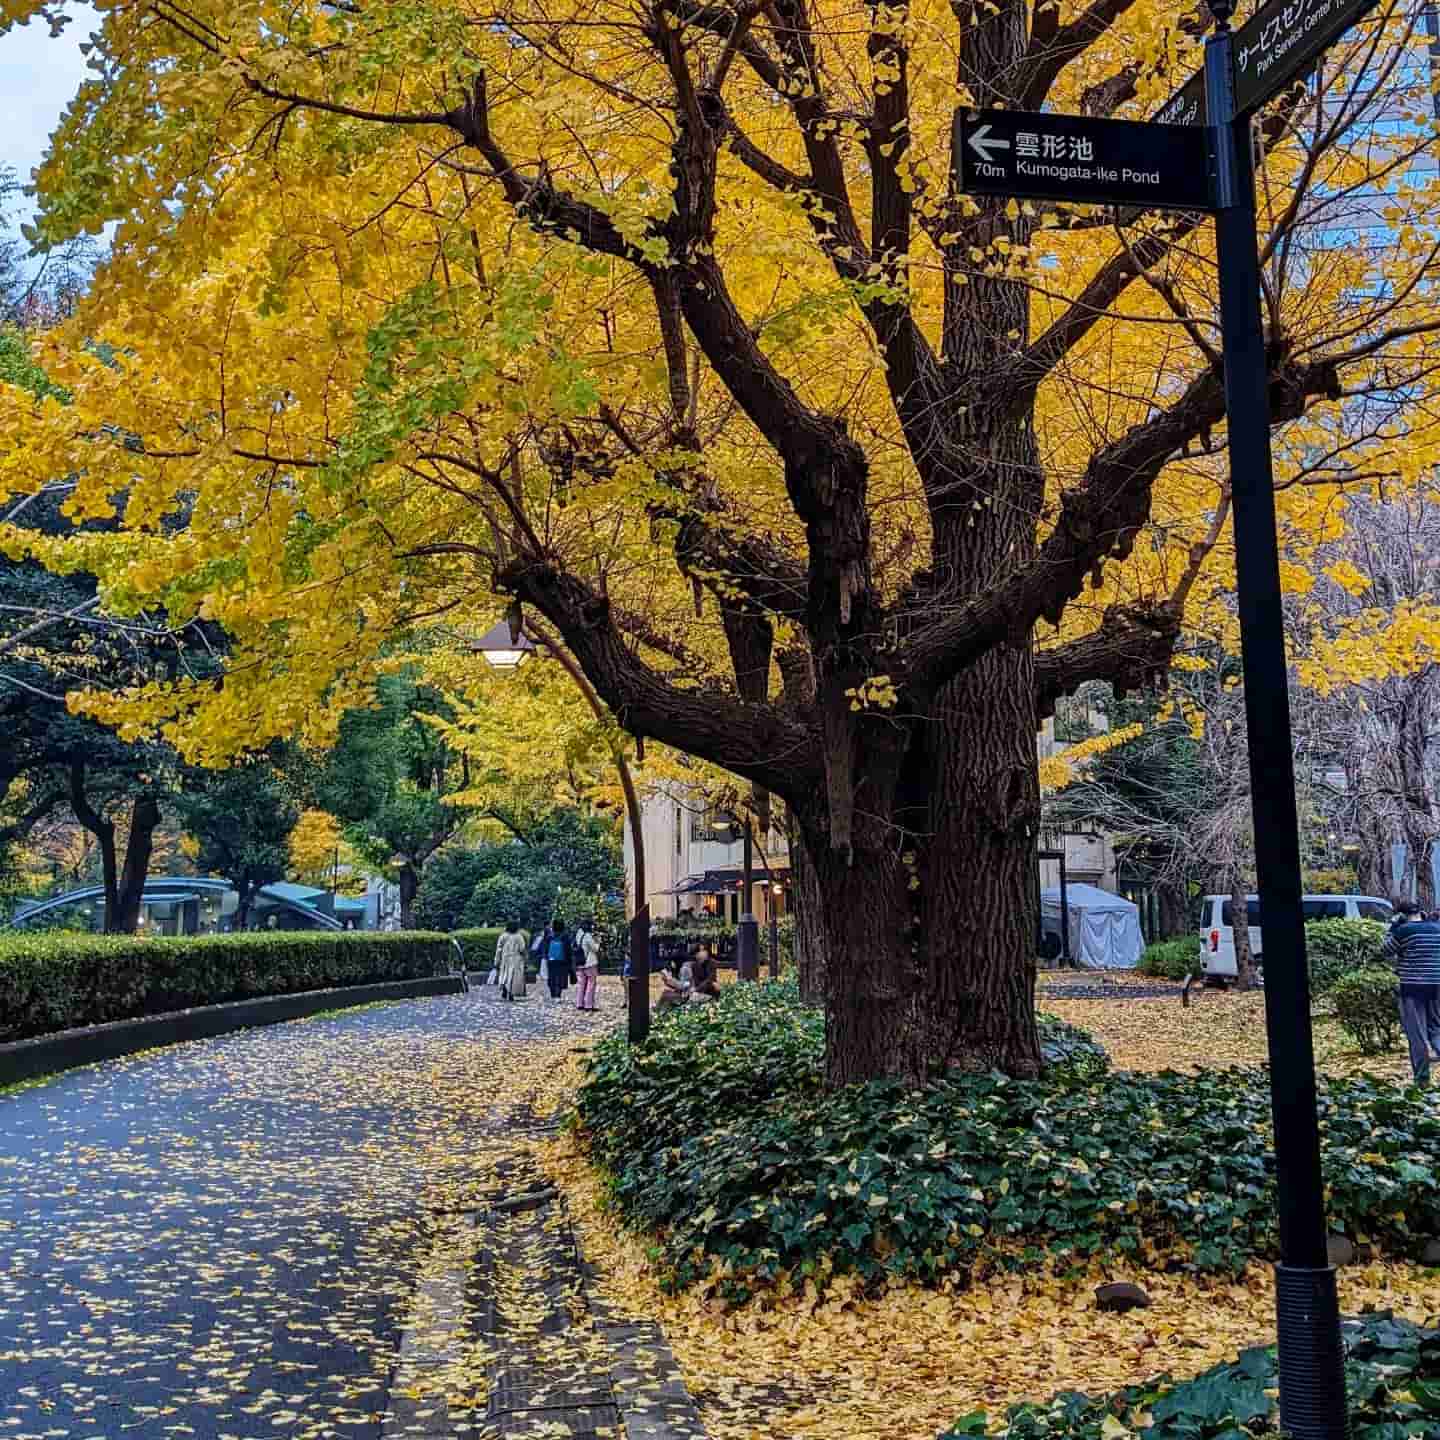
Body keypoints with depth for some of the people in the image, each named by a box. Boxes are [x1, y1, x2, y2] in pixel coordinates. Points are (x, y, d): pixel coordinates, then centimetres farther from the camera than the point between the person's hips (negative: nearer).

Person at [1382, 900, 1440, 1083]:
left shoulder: (1403, 930, -9)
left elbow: (1387, 951, 3)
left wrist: (1394, 927, 9)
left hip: (1412, 986, -4)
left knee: (1416, 1033, 2)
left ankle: (1422, 1077, 4)